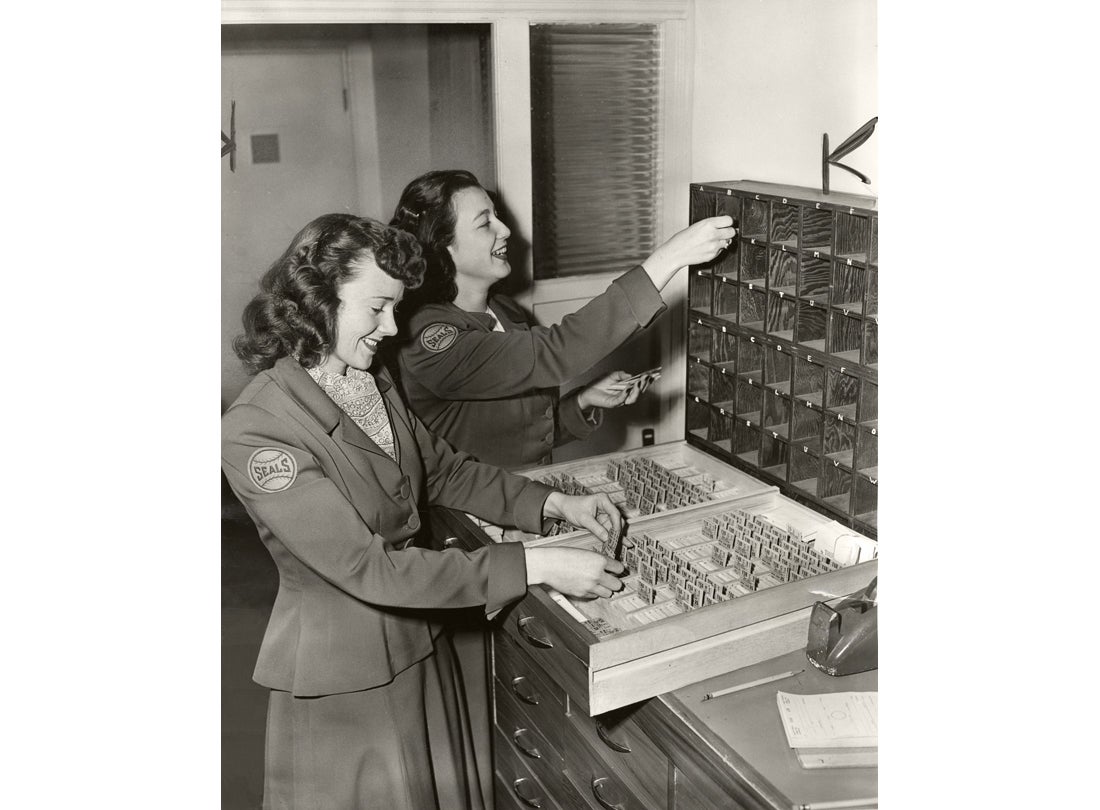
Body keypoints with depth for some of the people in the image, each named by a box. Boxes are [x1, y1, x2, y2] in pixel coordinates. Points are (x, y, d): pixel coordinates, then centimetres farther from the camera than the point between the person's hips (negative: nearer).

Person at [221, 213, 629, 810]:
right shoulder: (255, 433, -27)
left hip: (422, 645, 7)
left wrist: (552, 503, -6)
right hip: (344, 679, -7)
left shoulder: (371, 380, -2)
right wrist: (533, 566, -31)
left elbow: (440, 469, 9)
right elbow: (367, 567, -30)